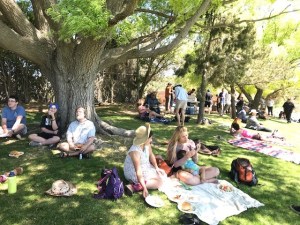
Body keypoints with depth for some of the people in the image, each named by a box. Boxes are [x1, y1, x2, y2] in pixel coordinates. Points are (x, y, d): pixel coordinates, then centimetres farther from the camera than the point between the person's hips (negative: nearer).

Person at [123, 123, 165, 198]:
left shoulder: (147, 144, -12)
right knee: (159, 181, -16)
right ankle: (134, 187, -20)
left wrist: (156, 168, -3)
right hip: (134, 174, -9)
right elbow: (138, 171, -36)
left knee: (163, 174, 11)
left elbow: (151, 155, 6)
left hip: (145, 167, 9)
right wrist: (144, 188, -38)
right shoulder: (135, 152, -35)